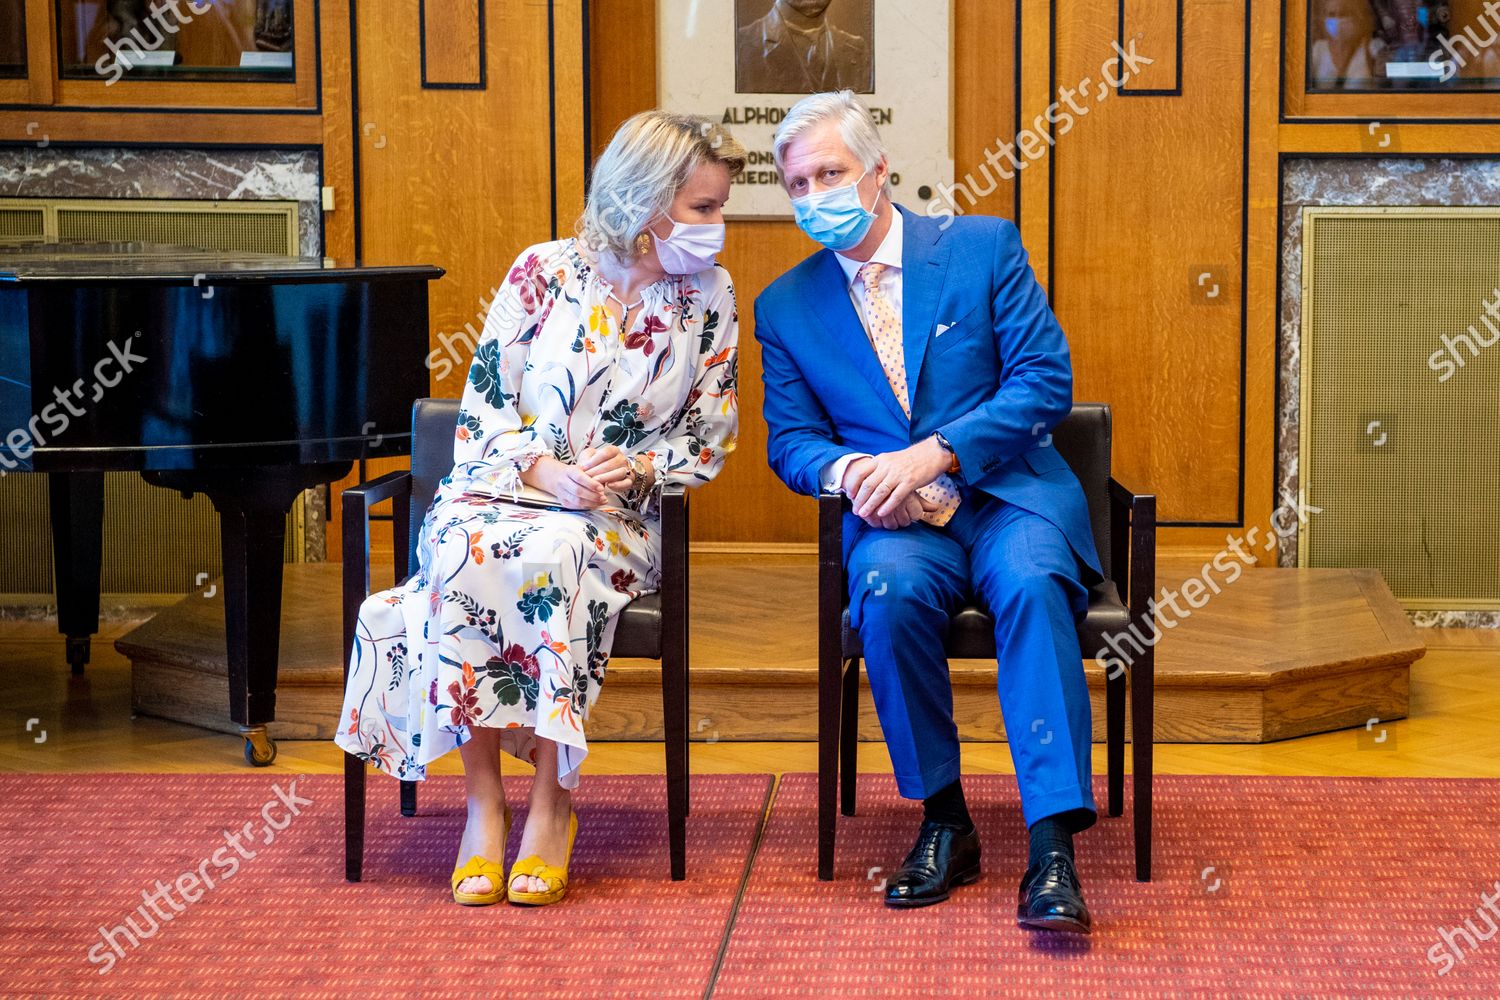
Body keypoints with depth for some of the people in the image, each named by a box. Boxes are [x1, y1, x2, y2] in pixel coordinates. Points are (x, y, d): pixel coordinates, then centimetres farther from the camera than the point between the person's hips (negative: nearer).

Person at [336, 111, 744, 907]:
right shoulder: (545, 272, 1)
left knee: (553, 556, -37)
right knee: (464, 555, -36)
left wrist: (637, 468, -12)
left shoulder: (709, 297, 6)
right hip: (500, 488, 0)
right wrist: (547, 471, -15)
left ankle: (551, 802, -27)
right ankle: (483, 801, -26)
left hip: (620, 514, 0)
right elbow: (485, 406, 2)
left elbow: (708, 441, 8)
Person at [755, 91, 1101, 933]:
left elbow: (1045, 380, -3)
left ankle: (1054, 848, -39)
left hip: (1010, 494, -1)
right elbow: (790, 440, 12)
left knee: (1032, 583, -34)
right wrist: (846, 470, -13)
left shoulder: (985, 247, 5)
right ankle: (944, 824, -18)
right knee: (892, 591, -33)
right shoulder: (787, 307, 13)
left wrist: (932, 453, -16)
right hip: (895, 519, 2)